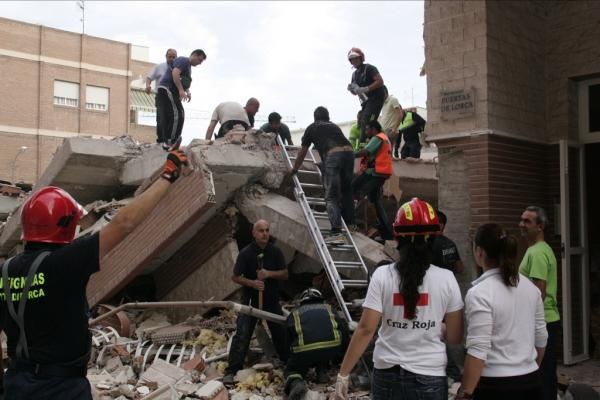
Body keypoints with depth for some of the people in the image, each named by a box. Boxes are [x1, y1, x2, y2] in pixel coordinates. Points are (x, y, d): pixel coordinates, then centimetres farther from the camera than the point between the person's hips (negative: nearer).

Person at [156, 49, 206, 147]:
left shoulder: (188, 66, 25)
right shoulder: (183, 60, -6)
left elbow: (185, 83, 30)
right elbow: (175, 73, -21)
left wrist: (188, 92, 11)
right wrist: (181, 90, -26)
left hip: (171, 92, 10)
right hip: (167, 89, -10)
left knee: (167, 117, 10)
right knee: (177, 115, -15)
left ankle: (166, 141, 13)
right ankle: (170, 142, -14)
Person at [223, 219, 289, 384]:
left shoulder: (275, 251, -5)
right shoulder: (246, 253, -13)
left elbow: (285, 274, -1)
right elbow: (235, 277, -9)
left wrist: (270, 274, -19)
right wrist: (252, 282, -25)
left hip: (271, 299, 3)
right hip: (250, 299, -3)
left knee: (281, 332, 14)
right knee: (242, 334, -9)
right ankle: (231, 371, -6)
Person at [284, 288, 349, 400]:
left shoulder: (295, 313, 28)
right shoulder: (328, 308, 31)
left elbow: (289, 338, 28)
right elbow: (344, 328, 24)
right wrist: (340, 353, 39)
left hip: (304, 349, -2)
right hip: (332, 347, 2)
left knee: (291, 370, 22)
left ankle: (296, 384, -11)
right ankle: (322, 372, 22)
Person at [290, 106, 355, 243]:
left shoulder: (312, 128, 24)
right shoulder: (334, 126, 34)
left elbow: (302, 152, 29)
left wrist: (295, 169, 44)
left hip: (332, 155, -4)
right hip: (348, 152, 4)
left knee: (331, 197, -5)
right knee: (346, 191, 23)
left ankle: (336, 232, -16)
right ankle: (350, 224, 32)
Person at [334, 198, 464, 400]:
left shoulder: (382, 276, -8)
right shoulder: (446, 279, -6)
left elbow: (365, 329, -10)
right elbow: (455, 336, -2)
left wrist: (343, 374, -4)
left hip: (387, 376, 0)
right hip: (430, 378, 0)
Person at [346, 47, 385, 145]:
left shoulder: (369, 68, -7)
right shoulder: (354, 74, 16)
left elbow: (380, 81, -19)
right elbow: (355, 92, 22)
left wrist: (366, 89, -26)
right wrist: (351, 89, -2)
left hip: (375, 99, -9)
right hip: (365, 101, 9)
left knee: (366, 123, -21)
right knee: (361, 124, 4)